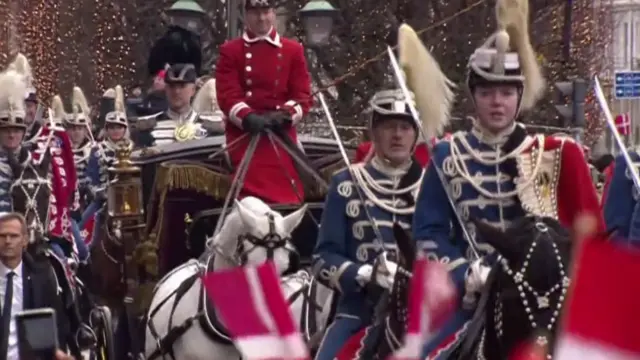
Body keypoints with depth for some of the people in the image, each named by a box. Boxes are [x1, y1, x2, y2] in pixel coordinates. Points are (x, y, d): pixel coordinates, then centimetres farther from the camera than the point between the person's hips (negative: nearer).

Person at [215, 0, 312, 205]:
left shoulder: (293, 50, 11)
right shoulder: (230, 50, 7)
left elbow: (303, 95, 5)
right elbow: (227, 94, -3)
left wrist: (285, 115, -16)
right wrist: (247, 117, -22)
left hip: (281, 135, 1)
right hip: (244, 135, -1)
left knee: (287, 197, -4)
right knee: (250, 198, -5)